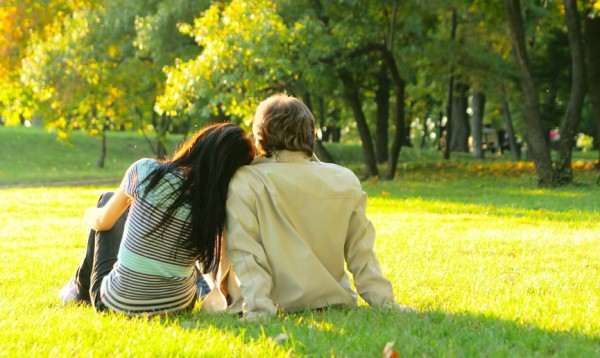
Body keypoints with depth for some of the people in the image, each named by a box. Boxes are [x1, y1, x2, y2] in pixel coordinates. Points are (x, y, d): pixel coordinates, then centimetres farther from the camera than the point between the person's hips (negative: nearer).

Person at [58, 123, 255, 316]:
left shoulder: (147, 171, -16)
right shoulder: (217, 205, -12)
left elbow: (103, 221, 1)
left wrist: (90, 215, 24)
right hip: (179, 305, 2)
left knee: (107, 199, 23)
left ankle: (81, 289, 41)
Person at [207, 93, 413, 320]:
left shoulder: (245, 182, -12)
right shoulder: (346, 182, -1)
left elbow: (245, 251, -18)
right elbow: (360, 251, 1)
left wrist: (257, 308, -21)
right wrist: (385, 301, 5)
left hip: (273, 303, -4)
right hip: (329, 300, 5)